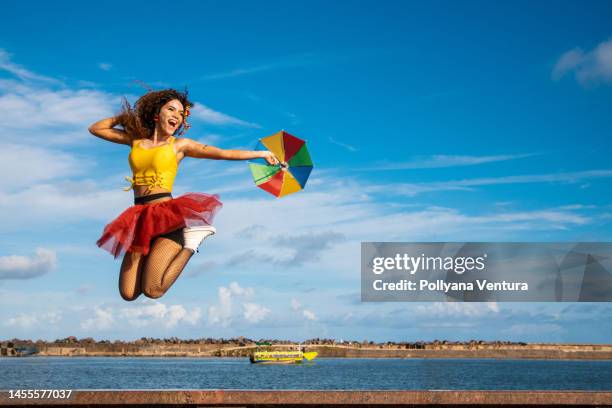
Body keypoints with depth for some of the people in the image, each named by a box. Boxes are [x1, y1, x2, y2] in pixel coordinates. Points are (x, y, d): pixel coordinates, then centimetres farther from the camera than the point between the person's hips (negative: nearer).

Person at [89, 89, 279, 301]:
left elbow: (224, 154, 6)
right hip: (140, 219, 4)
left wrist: (261, 153, 4)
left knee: (153, 290, -17)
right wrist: (127, 116, 20)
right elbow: (95, 129, 24)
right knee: (128, 294, -4)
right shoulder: (136, 139, 16)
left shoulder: (180, 145, 8)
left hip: (168, 216, -4)